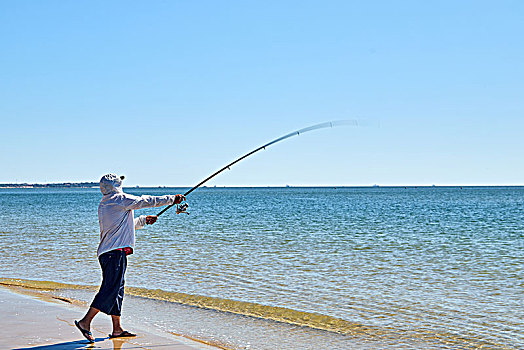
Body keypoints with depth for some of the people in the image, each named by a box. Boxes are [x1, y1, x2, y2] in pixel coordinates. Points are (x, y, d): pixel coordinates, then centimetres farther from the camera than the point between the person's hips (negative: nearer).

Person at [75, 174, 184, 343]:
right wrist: (172, 199, 5)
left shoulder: (103, 204, 20)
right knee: (110, 289, -11)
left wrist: (143, 220, 37)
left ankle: (117, 329, 13)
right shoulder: (120, 199, -7)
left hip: (107, 252, 10)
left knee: (117, 289, 11)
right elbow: (145, 201, -3)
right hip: (115, 252, -10)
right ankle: (85, 322, -14)